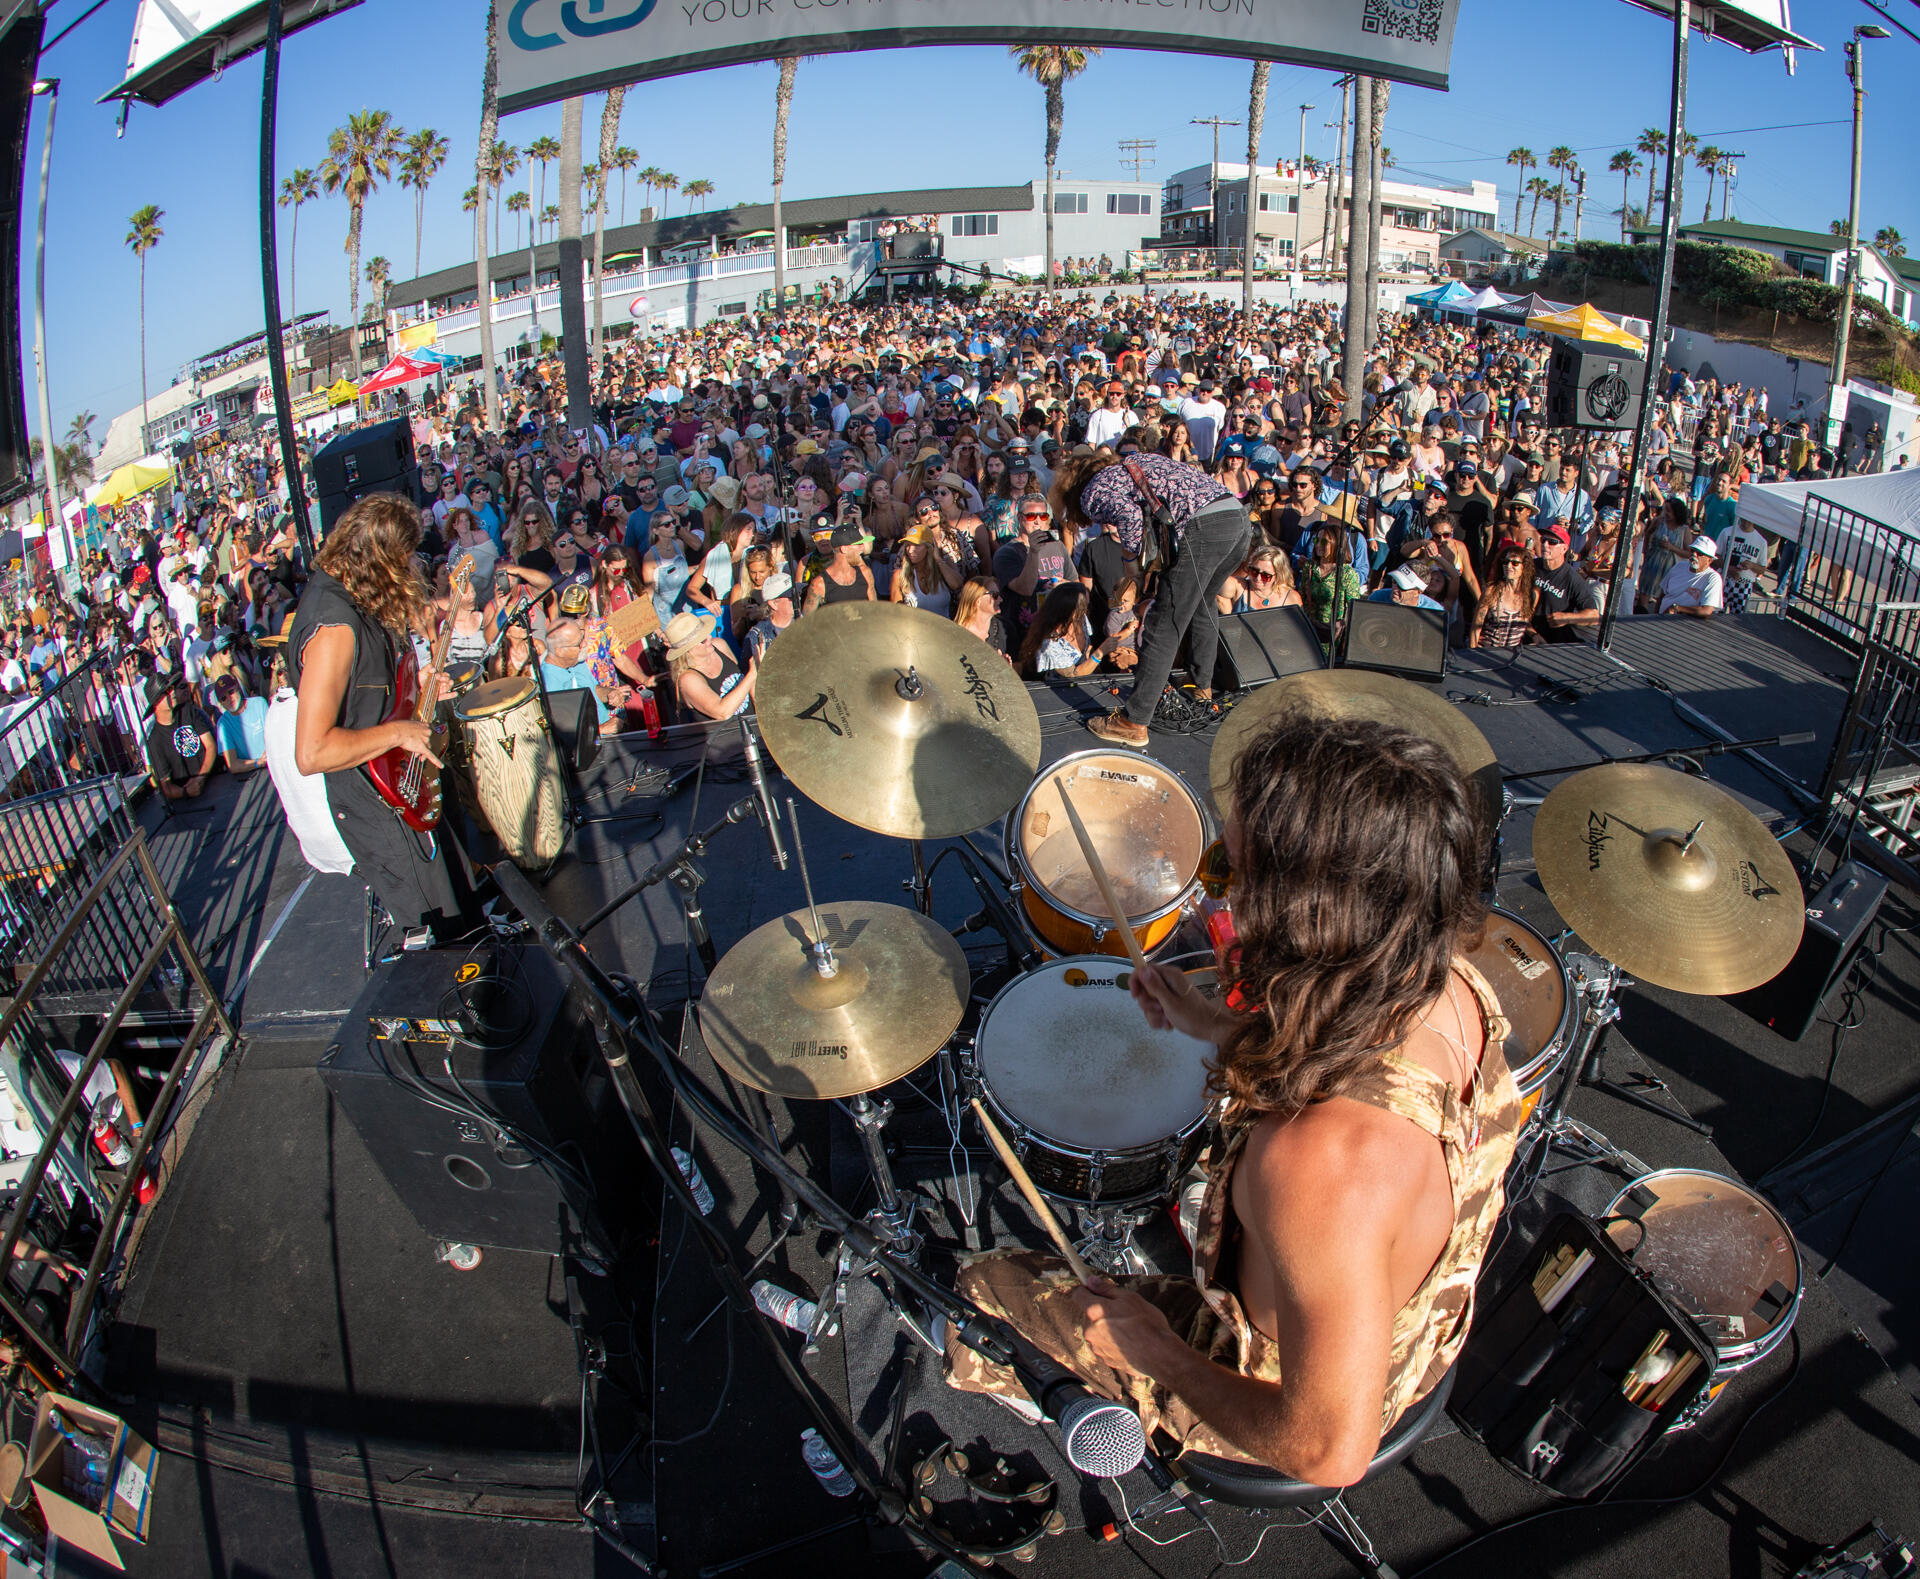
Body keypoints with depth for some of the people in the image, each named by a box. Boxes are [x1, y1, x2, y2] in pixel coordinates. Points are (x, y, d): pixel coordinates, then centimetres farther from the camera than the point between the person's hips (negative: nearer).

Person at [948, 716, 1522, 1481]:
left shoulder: (1327, 1157, -48)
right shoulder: (1453, 983, -22)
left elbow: (1331, 1451, -34)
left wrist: (1159, 1352, -20)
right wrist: (1213, 1025, 4)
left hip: (1279, 1383, -6)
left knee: (987, 1283, 10)